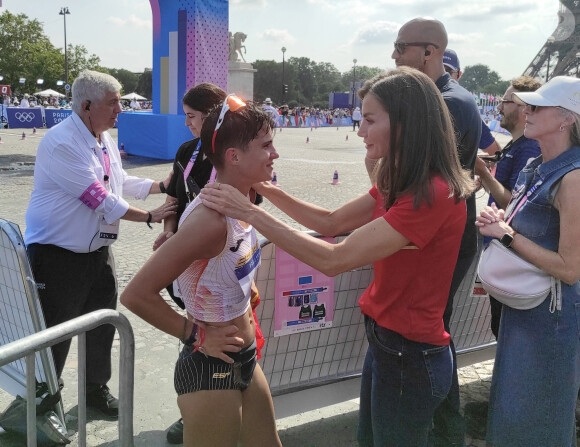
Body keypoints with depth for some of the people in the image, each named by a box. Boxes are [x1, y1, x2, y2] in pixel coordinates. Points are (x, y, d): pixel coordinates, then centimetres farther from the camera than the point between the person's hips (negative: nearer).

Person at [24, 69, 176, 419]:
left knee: (102, 323, 18)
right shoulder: (60, 142, -22)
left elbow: (122, 182, 19)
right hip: (58, 255, -8)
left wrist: (163, 186, 7)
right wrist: (149, 216, -19)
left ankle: (97, 387, 39)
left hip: (98, 251, 9)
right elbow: (100, 198, -25)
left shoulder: (105, 139, 8)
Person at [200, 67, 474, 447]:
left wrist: (249, 212, -25)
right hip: (385, 340, 9)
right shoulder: (399, 184, 4)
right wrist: (269, 191, -4)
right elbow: (331, 223, 7)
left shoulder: (433, 195, -27)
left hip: (409, 357, -9)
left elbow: (333, 260, -29)